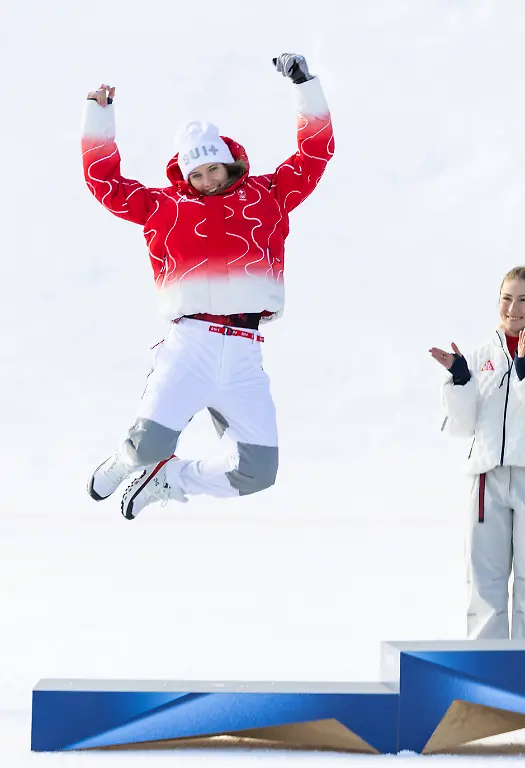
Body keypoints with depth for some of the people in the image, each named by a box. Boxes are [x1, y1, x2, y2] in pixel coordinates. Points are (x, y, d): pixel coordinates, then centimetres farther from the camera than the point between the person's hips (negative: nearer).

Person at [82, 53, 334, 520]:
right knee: (150, 445, -20)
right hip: (191, 343, -2)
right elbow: (105, 181, 21)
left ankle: (168, 480, 24)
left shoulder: (267, 196, 17)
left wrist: (305, 85, 15)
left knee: (258, 473, -2)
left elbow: (315, 152, 19)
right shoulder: (164, 206, 15)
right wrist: (99, 114, 18)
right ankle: (126, 462, 19)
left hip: (245, 356, 2)